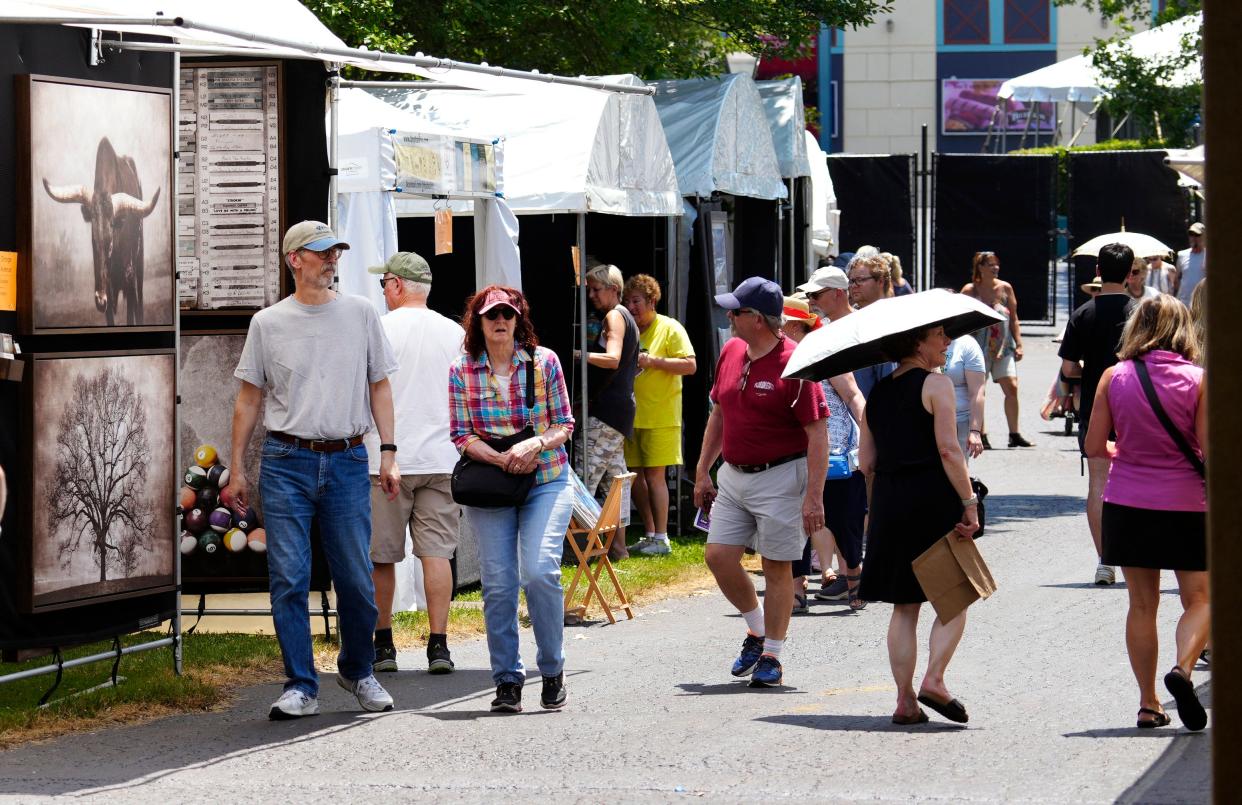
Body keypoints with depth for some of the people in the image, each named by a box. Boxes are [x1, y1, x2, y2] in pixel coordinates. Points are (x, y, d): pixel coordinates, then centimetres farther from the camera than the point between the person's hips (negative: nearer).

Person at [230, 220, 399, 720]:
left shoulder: (360, 314, 8)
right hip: (285, 462, -1)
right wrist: (237, 468, 6)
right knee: (289, 579, -4)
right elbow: (249, 398, 9)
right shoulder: (268, 322, 5)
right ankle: (301, 687, 2)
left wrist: (388, 453, 3)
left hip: (347, 460, 1)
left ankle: (358, 670, 25)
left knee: (357, 580, 4)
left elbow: (379, 386, 12)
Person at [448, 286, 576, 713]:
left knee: (540, 571, -16)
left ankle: (552, 670, 1)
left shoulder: (544, 362, 0)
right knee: (498, 584, -3)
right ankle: (507, 679, 8)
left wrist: (534, 445, -16)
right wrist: (501, 459, -16)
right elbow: (462, 435, 0)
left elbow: (564, 423, 3)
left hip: (546, 481, -1)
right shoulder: (462, 372, 1)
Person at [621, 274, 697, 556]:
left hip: (660, 415, -6)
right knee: (635, 475, 6)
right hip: (630, 415, 6)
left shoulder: (670, 328, -4)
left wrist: (653, 361, -18)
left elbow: (690, 365, -12)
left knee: (654, 475, -7)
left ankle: (661, 538, -2)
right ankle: (649, 534, 16)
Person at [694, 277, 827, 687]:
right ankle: (757, 630, 23)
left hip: (780, 477, -7)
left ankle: (771, 655, 11)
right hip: (733, 475, 7)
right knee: (719, 556, 2)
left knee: (776, 567, 0)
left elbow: (817, 433, -17)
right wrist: (702, 472, 16)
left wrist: (814, 496, -22)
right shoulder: (731, 351, 6)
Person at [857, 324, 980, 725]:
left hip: (888, 503, 6)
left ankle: (905, 699, 7)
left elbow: (865, 461, 11)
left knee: (904, 605, 10)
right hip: (933, 499, -6)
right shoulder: (935, 384, -7)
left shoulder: (878, 394, 12)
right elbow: (948, 449, -15)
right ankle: (934, 678, -10)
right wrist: (969, 503, -13)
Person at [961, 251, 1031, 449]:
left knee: (1012, 388, -7)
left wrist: (1018, 344, 4)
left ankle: (1014, 434, 0)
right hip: (979, 348, -2)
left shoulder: (1005, 288, 6)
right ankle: (982, 435, 8)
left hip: (1003, 347, 2)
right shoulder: (970, 290, -2)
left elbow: (1014, 319, 11)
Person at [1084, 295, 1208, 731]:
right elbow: (1210, 449, -11)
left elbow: (1094, 446, 0)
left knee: (1141, 604, 10)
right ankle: (1183, 666, -20)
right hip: (1185, 503, -2)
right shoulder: (1198, 380, -8)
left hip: (1128, 504, 2)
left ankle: (1148, 702, 9)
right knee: (1199, 600, 7)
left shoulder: (1114, 377, -2)